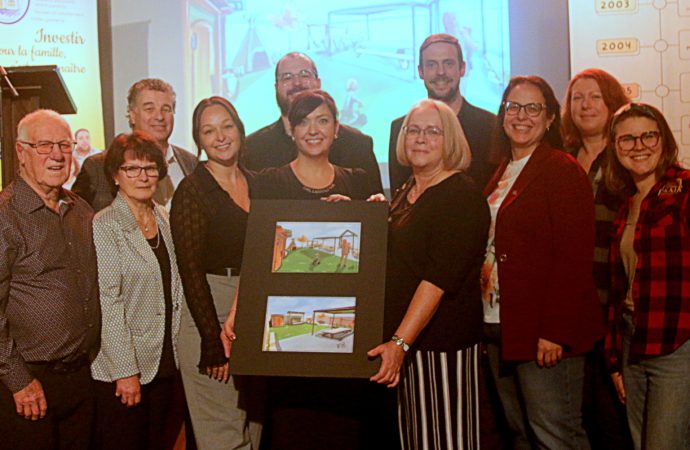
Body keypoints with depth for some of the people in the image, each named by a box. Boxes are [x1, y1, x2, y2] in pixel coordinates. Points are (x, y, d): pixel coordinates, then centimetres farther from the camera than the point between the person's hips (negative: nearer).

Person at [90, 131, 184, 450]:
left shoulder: (164, 218, 8)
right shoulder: (104, 226, -12)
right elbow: (107, 303, -16)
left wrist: (178, 348, 10)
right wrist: (125, 371, -17)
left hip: (166, 361, 6)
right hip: (121, 371, -6)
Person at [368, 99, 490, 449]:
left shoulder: (462, 196, -11)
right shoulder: (405, 193, 14)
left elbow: (440, 277, -21)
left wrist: (400, 341, -28)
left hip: (442, 341, -7)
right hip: (403, 339, 8)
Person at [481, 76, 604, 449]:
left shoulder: (563, 170, -7)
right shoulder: (502, 172, 16)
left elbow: (574, 258, -14)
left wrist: (555, 330, -20)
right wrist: (485, 323, 9)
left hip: (544, 334, -7)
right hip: (500, 329, 8)